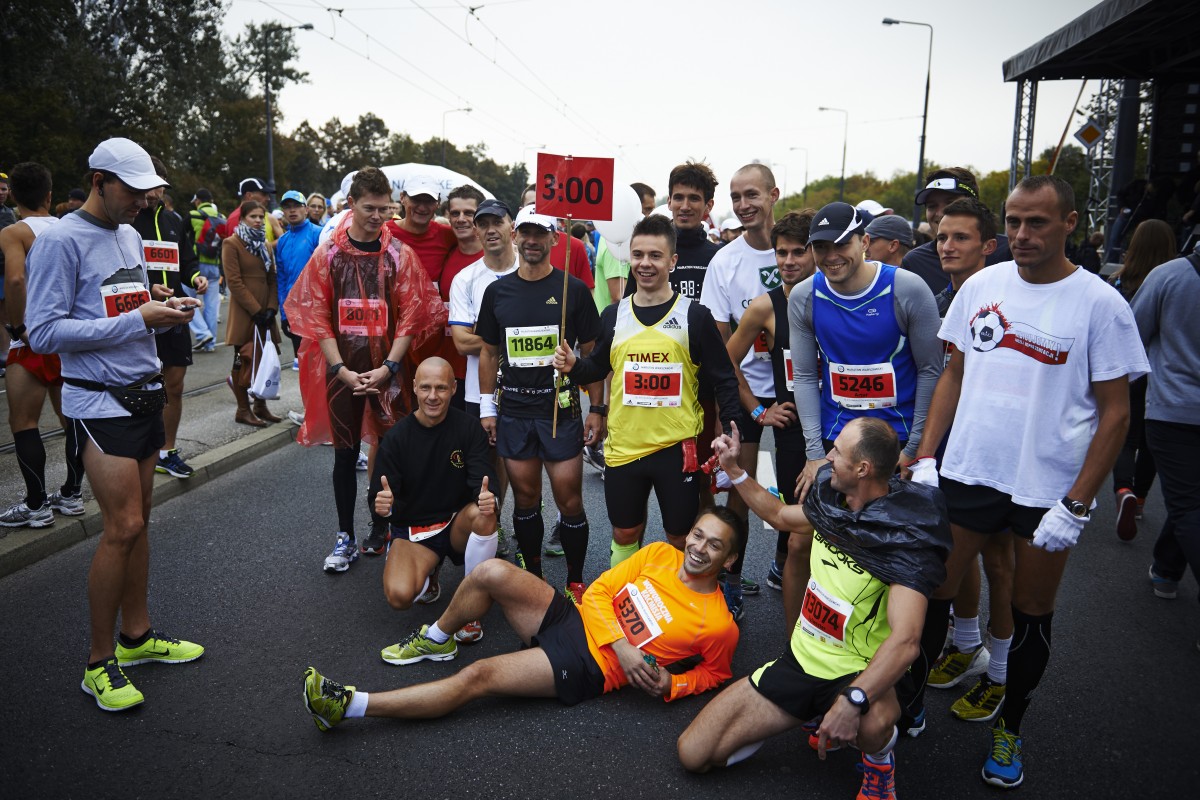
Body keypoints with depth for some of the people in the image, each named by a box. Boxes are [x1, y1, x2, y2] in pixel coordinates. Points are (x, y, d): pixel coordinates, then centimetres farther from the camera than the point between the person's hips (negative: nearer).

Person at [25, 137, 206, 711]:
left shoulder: (130, 236, 13)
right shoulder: (60, 240, -11)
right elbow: (43, 332, -17)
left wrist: (166, 313, -1)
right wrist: (137, 320, -20)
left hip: (145, 394, 7)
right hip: (101, 402, -7)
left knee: (136, 521, 12)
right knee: (123, 525, -8)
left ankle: (137, 635, 25)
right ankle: (99, 662, 6)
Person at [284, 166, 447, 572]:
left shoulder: (400, 254, 0)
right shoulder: (328, 253, 2)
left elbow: (410, 315, -3)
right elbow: (316, 316, -1)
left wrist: (387, 367, -12)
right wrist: (341, 368, -10)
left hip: (388, 368, 0)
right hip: (342, 368, 1)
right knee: (345, 452, 7)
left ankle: (382, 528, 21)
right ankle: (345, 538, 18)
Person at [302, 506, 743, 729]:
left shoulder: (719, 626, -7)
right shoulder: (659, 554, 3)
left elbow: (714, 673, 7)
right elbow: (598, 592, 2)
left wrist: (670, 684, -13)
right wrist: (622, 646, -14)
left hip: (588, 667, -5)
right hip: (575, 618, 5)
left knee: (478, 676, -20)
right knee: (492, 571, -17)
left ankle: (348, 705, -15)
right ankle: (436, 639, 12)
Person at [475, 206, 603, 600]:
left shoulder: (573, 290, -1)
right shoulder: (497, 291, 7)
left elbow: (592, 353, 1)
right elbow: (488, 352, 13)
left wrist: (596, 409, -3)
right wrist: (487, 408, 8)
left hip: (561, 408, -2)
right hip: (513, 411, 3)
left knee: (569, 500, -2)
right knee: (525, 497, 10)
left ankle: (575, 581, 15)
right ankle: (533, 576, 25)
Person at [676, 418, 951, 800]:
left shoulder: (904, 537, -22)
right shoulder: (829, 501, -2)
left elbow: (905, 639, -34)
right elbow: (781, 516, 22)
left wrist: (854, 700, -47)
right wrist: (733, 469, 17)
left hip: (855, 674, -5)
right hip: (799, 659, 6)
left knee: (872, 722, -43)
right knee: (692, 754, -2)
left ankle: (879, 756, -2)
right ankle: (814, 715, 17)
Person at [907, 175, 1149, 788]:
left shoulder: (1100, 303, -7)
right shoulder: (981, 286, 2)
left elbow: (1115, 413, -5)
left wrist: (1077, 505, -11)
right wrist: (924, 458, 3)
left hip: (1050, 488, -2)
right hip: (967, 473, 2)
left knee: (1031, 615, 12)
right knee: (932, 592, 6)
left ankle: (1010, 728, 33)